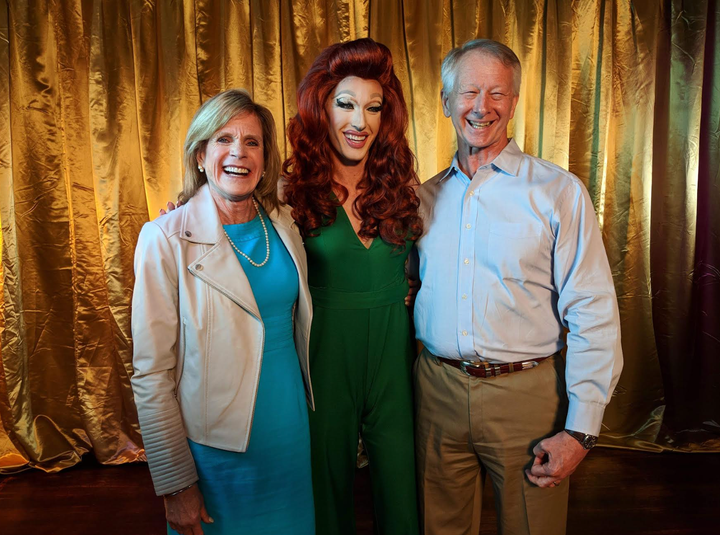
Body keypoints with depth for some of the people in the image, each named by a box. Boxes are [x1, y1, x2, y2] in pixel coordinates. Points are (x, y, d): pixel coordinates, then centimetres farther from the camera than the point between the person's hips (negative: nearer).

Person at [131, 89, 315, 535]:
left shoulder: (282, 225, 1)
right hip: (217, 447, -4)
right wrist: (176, 485, -11)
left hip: (293, 433, 5)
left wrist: (314, 409, 9)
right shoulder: (166, 239, -14)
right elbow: (151, 372, -13)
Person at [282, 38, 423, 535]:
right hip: (325, 355, -2)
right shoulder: (295, 190, -6)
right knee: (327, 487, 17)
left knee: (401, 493, 14)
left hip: (394, 355, 2)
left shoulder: (401, 184, 1)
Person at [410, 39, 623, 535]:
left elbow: (594, 314, -9)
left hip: (525, 395, -3)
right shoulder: (426, 197, 6)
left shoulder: (559, 191, -6)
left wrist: (580, 429, -12)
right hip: (437, 391, 3)